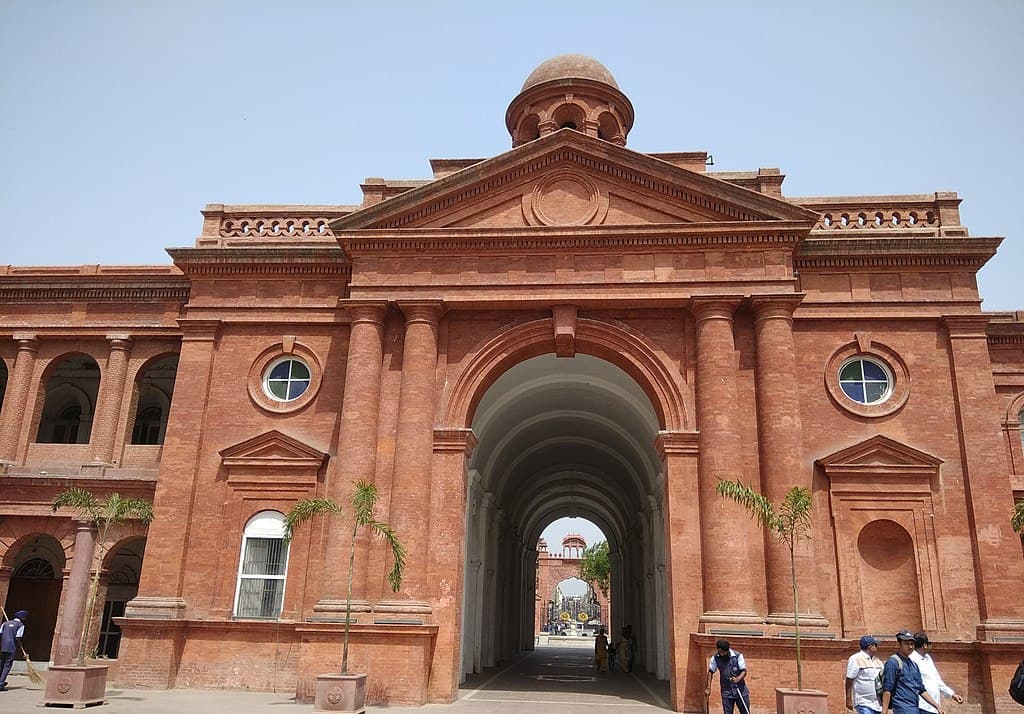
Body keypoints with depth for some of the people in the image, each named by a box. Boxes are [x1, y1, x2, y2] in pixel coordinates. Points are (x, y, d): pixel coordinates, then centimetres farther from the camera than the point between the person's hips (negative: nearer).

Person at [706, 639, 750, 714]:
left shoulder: (738, 656, -11)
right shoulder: (715, 658, -4)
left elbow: (744, 671, -11)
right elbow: (711, 672, 6)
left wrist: (738, 679, -31)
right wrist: (708, 688, 0)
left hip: (741, 691, -1)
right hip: (726, 693, 1)